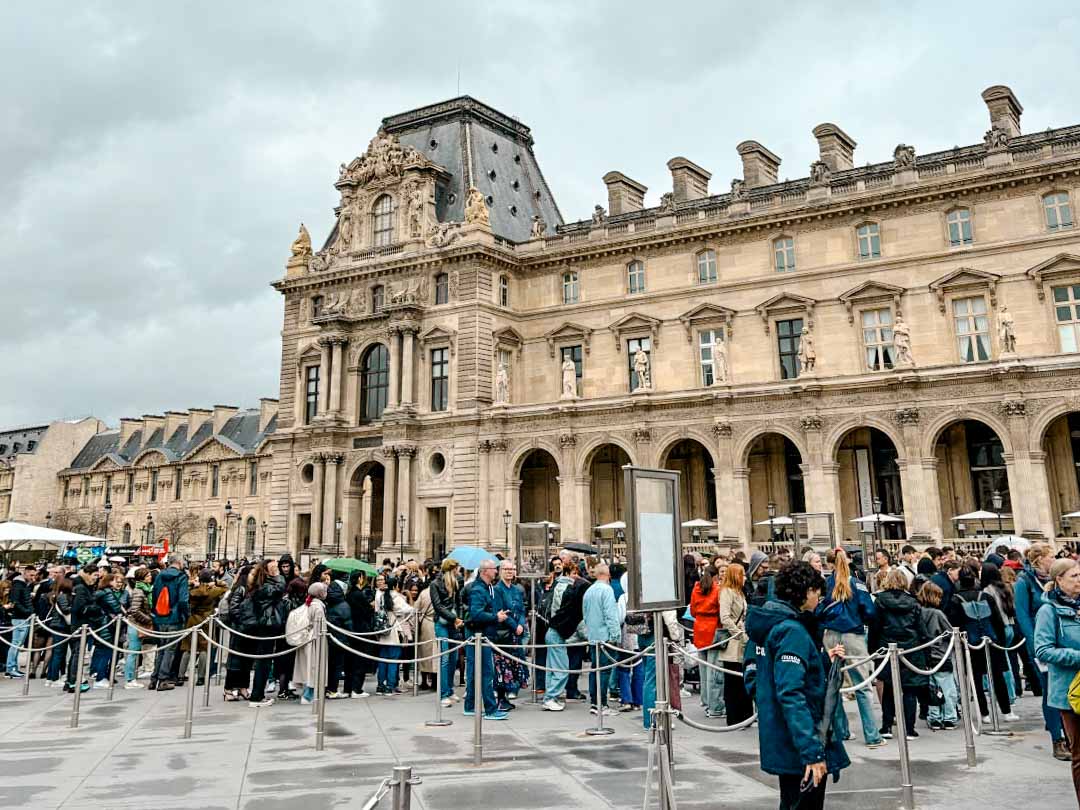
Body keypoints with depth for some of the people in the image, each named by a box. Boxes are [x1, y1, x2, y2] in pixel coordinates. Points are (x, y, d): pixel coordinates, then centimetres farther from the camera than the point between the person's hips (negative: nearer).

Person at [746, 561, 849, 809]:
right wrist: (812, 751, -29)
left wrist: (823, 659, 16)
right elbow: (791, 694, -28)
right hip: (798, 746, -9)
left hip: (780, 740, 9)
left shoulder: (771, 623, 8)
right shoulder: (792, 630, -21)